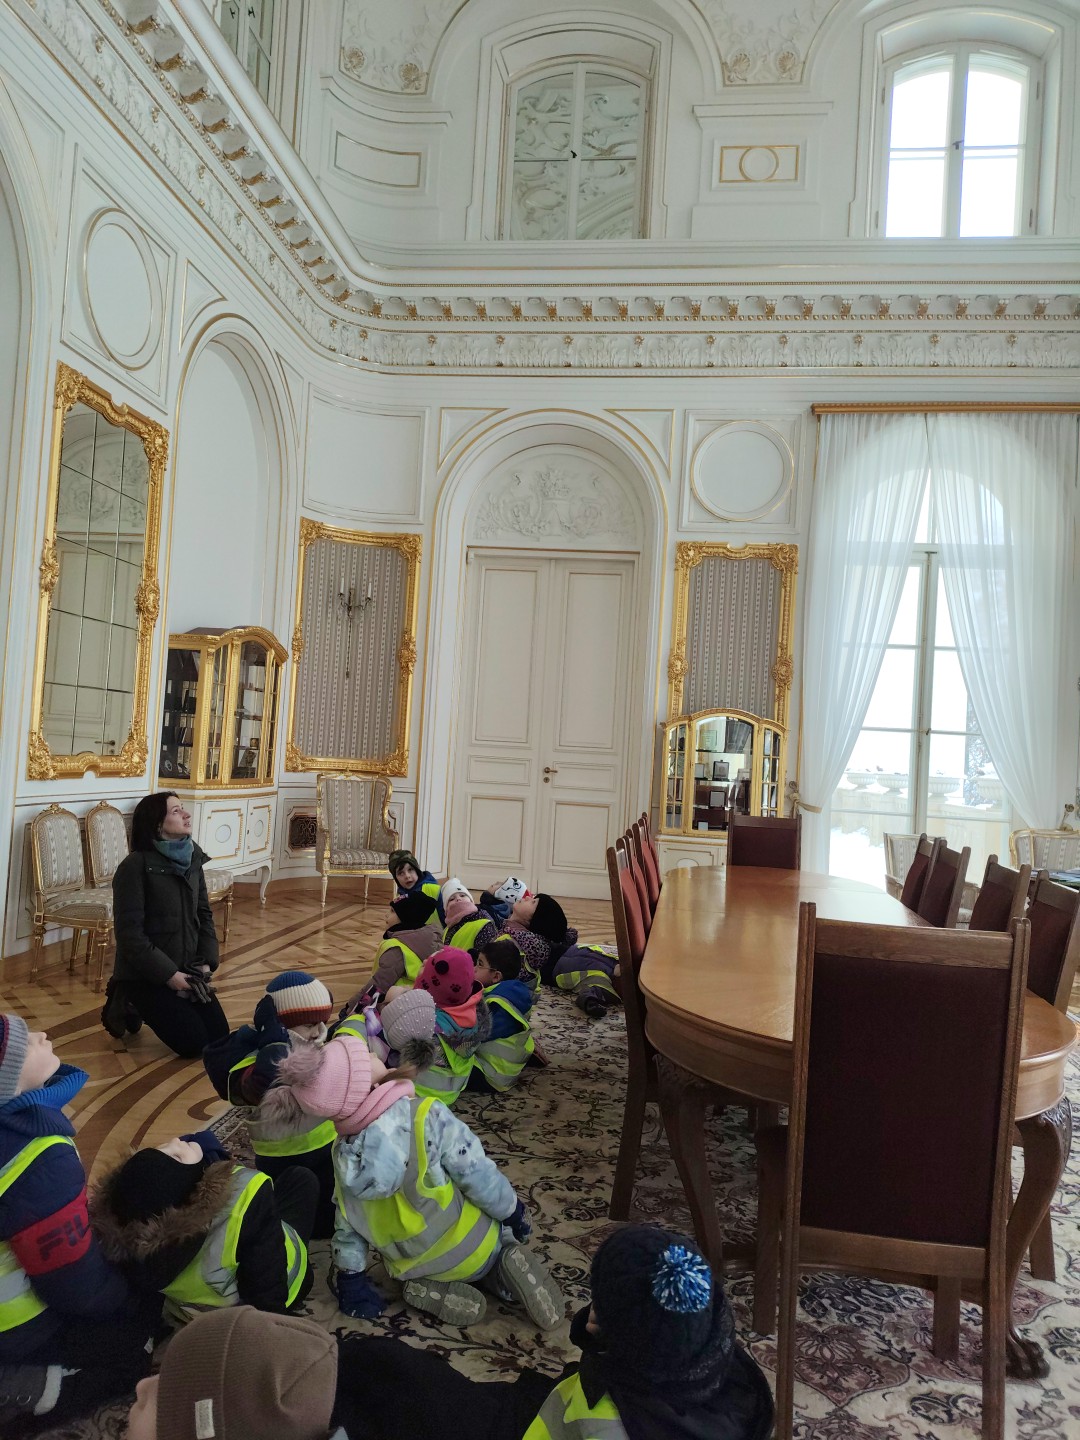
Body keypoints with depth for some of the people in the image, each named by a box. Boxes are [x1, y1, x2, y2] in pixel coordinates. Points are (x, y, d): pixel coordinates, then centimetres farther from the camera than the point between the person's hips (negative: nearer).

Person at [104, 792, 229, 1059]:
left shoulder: (192, 859, 4)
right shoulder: (135, 866, -18)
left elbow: (204, 914, 10)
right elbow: (130, 934, -20)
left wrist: (206, 963, -4)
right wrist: (169, 975, -21)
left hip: (188, 970, 7)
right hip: (144, 975, -6)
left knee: (219, 1037, 1)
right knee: (194, 1043, -12)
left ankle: (144, 1008, 24)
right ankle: (126, 1005, 12)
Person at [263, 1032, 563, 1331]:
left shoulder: (344, 1154, -14)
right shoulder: (428, 1116, -28)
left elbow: (348, 1224, -3)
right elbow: (479, 1176, -19)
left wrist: (349, 1278, 11)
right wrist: (512, 1212, -3)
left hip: (413, 1269, 4)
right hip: (471, 1251, -4)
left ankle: (431, 1290, 4)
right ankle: (502, 1270, -2)